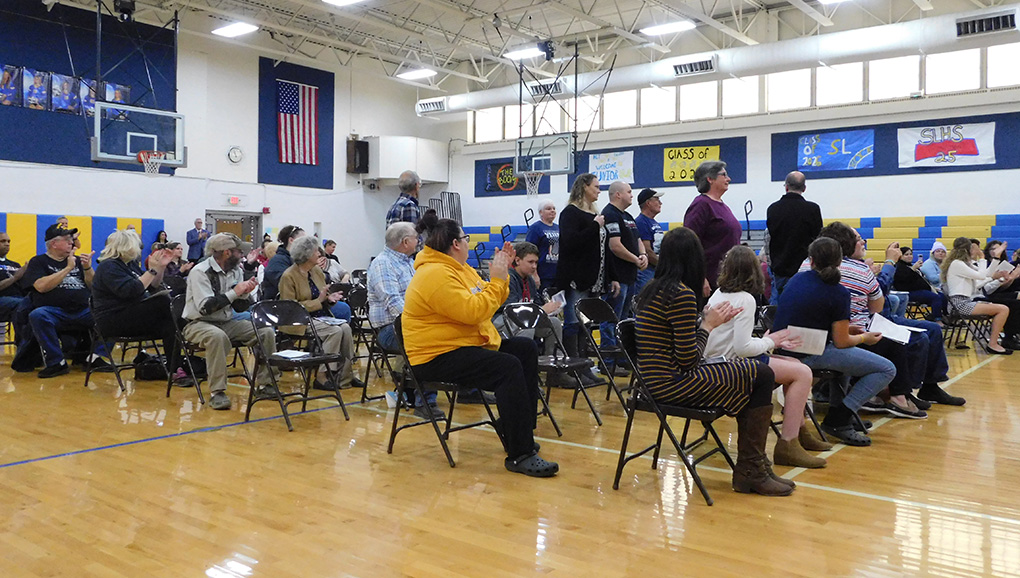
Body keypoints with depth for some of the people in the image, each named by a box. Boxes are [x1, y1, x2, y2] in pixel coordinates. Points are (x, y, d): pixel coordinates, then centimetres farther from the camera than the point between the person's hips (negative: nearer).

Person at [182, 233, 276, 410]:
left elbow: (239, 308, 9)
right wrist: (234, 292, -23)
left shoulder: (235, 271, 7)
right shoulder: (200, 272, -14)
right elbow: (205, 307, -25)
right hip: (199, 323, -7)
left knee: (267, 332, -11)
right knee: (217, 336, -40)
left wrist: (245, 294, -12)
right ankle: (217, 392, -31)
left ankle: (265, 383, -3)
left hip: (227, 322, 7)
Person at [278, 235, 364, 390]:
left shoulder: (317, 271, 13)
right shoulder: (289, 276, -9)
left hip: (322, 318, 7)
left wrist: (330, 298, 0)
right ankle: (321, 377, -20)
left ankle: (345, 374, -16)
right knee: (335, 331, -29)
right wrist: (318, 301, -16)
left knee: (346, 328, -22)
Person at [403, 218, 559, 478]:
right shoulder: (436, 275, -19)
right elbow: (472, 311, -27)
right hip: (437, 356, -11)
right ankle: (520, 455, -24)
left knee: (526, 348, 7)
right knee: (508, 367, -28)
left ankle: (516, 428, 9)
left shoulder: (459, 269, 15)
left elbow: (490, 302, 16)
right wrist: (496, 280, -17)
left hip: (469, 344, 11)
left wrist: (501, 274, 5)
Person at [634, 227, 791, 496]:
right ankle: (750, 471, 8)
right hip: (672, 385, -10)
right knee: (762, 376, -2)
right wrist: (708, 325, -4)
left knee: (758, 373, 14)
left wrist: (708, 320, 11)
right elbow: (688, 360, -17)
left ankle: (752, 467, 16)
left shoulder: (651, 290, 11)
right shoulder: (683, 294, -16)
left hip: (655, 380, 10)